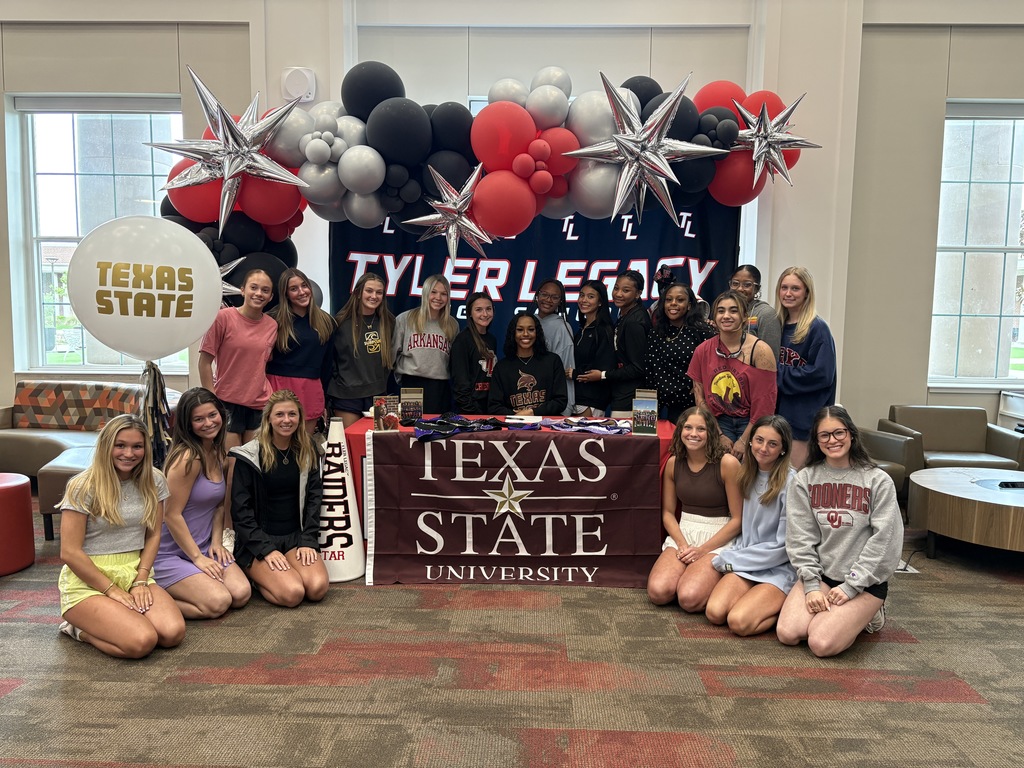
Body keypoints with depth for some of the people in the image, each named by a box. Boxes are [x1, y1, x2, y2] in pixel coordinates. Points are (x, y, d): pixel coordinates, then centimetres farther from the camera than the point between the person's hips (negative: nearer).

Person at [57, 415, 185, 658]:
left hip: (134, 574, 5)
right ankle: (79, 628, 3)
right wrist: (113, 591, -12)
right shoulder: (83, 487, -11)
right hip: (87, 581, -4)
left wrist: (141, 581, -5)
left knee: (173, 633, -21)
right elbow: (70, 553, -12)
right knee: (142, 642, -26)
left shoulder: (153, 481, 3)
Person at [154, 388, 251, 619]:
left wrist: (216, 541, 1)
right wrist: (197, 557, -14)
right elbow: (172, 514, -19)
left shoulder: (220, 455, 6)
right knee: (218, 602, -22)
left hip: (203, 547, 8)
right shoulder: (188, 457, -20)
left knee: (241, 594, -12)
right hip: (169, 554, -8)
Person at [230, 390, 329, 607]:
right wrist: (266, 549, -15)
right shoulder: (250, 455, -8)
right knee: (292, 593, -27)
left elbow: (314, 498, 6)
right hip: (256, 543, -4)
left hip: (295, 537, 4)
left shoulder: (308, 452, 5)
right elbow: (241, 510, -8)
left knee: (318, 588, -21)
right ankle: (257, 576, 4)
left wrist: (308, 541, -6)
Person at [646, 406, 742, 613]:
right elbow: (668, 512, 8)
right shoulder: (673, 463, 3)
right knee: (658, 592, -21)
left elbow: (738, 519, -9)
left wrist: (702, 550, -13)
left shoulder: (727, 463, -11)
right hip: (683, 534, 4)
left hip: (719, 539, -4)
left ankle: (715, 580, 7)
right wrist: (682, 544, -10)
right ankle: (687, 573, 10)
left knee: (689, 598, -26)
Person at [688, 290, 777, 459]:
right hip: (719, 421, 2)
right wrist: (719, 435, -5)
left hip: (751, 423, -2)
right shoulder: (703, 350, 2)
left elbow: (765, 403, -9)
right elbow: (699, 396, 2)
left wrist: (744, 440, -11)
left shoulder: (760, 351, -8)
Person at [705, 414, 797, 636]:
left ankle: (787, 606, 0)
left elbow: (783, 546, -12)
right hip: (746, 564, 5)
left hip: (780, 568, -5)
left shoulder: (790, 483, -13)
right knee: (714, 612, -20)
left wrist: (729, 559, -9)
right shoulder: (748, 474, 6)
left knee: (739, 622, -25)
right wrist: (729, 557, 1)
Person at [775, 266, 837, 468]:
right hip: (777, 411, 6)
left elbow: (822, 374, -16)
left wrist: (779, 374, -14)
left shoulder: (818, 329, -9)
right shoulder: (778, 325, 10)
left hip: (804, 416, -6)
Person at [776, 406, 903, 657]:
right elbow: (800, 537, -2)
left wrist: (851, 587, -12)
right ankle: (833, 612, 12)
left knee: (822, 644, -20)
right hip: (819, 573, 3)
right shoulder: (804, 479, 1)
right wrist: (811, 586, -11)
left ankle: (866, 615, 10)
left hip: (865, 581, -3)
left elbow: (885, 541, -9)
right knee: (787, 633, -17)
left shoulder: (878, 480, -5)